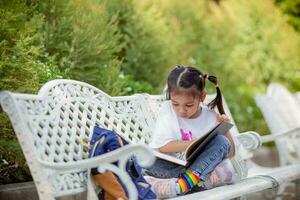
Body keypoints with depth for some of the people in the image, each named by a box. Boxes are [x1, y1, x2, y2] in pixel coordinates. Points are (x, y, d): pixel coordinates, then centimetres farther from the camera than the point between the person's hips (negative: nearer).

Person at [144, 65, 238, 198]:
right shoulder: (167, 109, -4)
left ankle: (188, 179, -33)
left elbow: (230, 153, 4)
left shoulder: (211, 118, -2)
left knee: (222, 142, -22)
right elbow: (162, 146, -14)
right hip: (171, 166, -1)